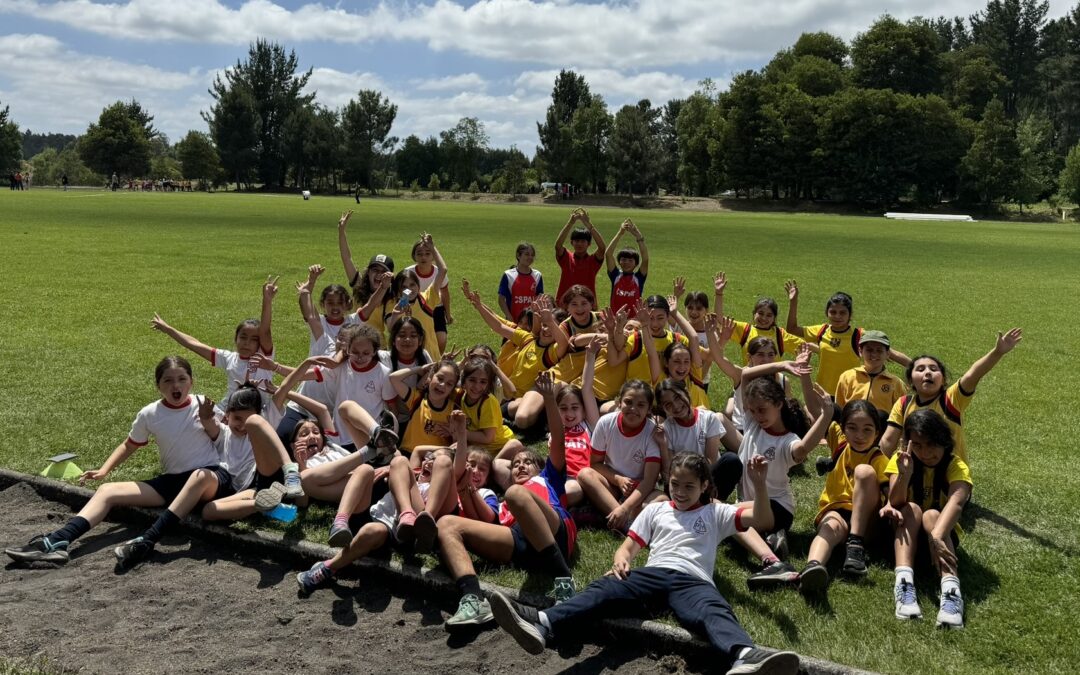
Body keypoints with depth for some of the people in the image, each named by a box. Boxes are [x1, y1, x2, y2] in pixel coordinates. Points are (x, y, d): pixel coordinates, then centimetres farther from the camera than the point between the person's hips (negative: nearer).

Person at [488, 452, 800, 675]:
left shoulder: (716, 513, 22)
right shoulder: (655, 509, 27)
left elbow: (763, 521, 12)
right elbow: (629, 545, 21)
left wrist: (759, 483, -4)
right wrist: (620, 562, -3)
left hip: (694, 580, -1)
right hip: (654, 573, 2)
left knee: (716, 611, -37)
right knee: (606, 587, -29)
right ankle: (544, 624, -55)